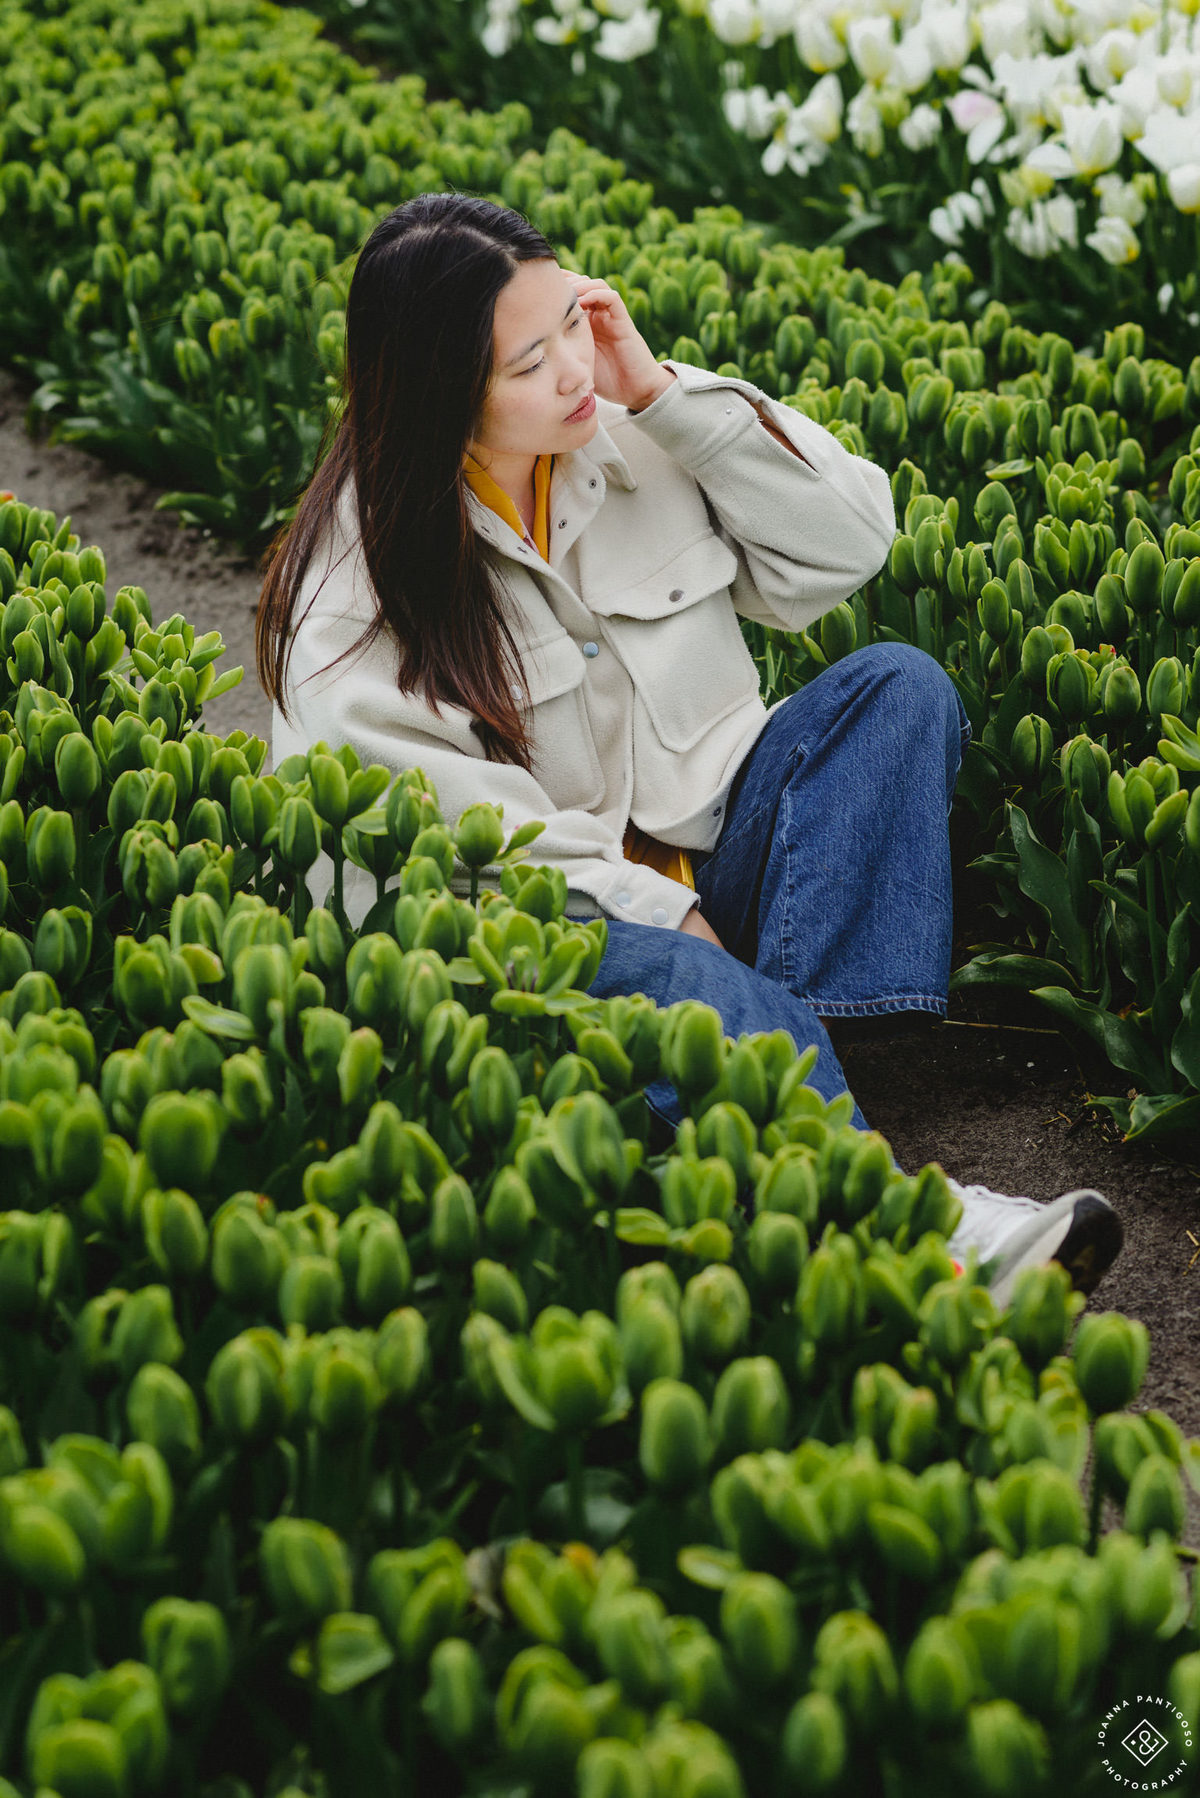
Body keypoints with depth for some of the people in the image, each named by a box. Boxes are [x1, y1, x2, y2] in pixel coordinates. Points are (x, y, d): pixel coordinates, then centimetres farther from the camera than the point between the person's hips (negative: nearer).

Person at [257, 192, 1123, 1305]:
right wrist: (656, 909, -22)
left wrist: (666, 392, -9)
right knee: (671, 983, -39)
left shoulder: (633, 433, 1)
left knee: (899, 686, -17)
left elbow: (848, 546, -1)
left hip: (708, 852, 5)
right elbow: (443, 822, -17)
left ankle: (785, 1037, -33)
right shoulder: (351, 591, -11)